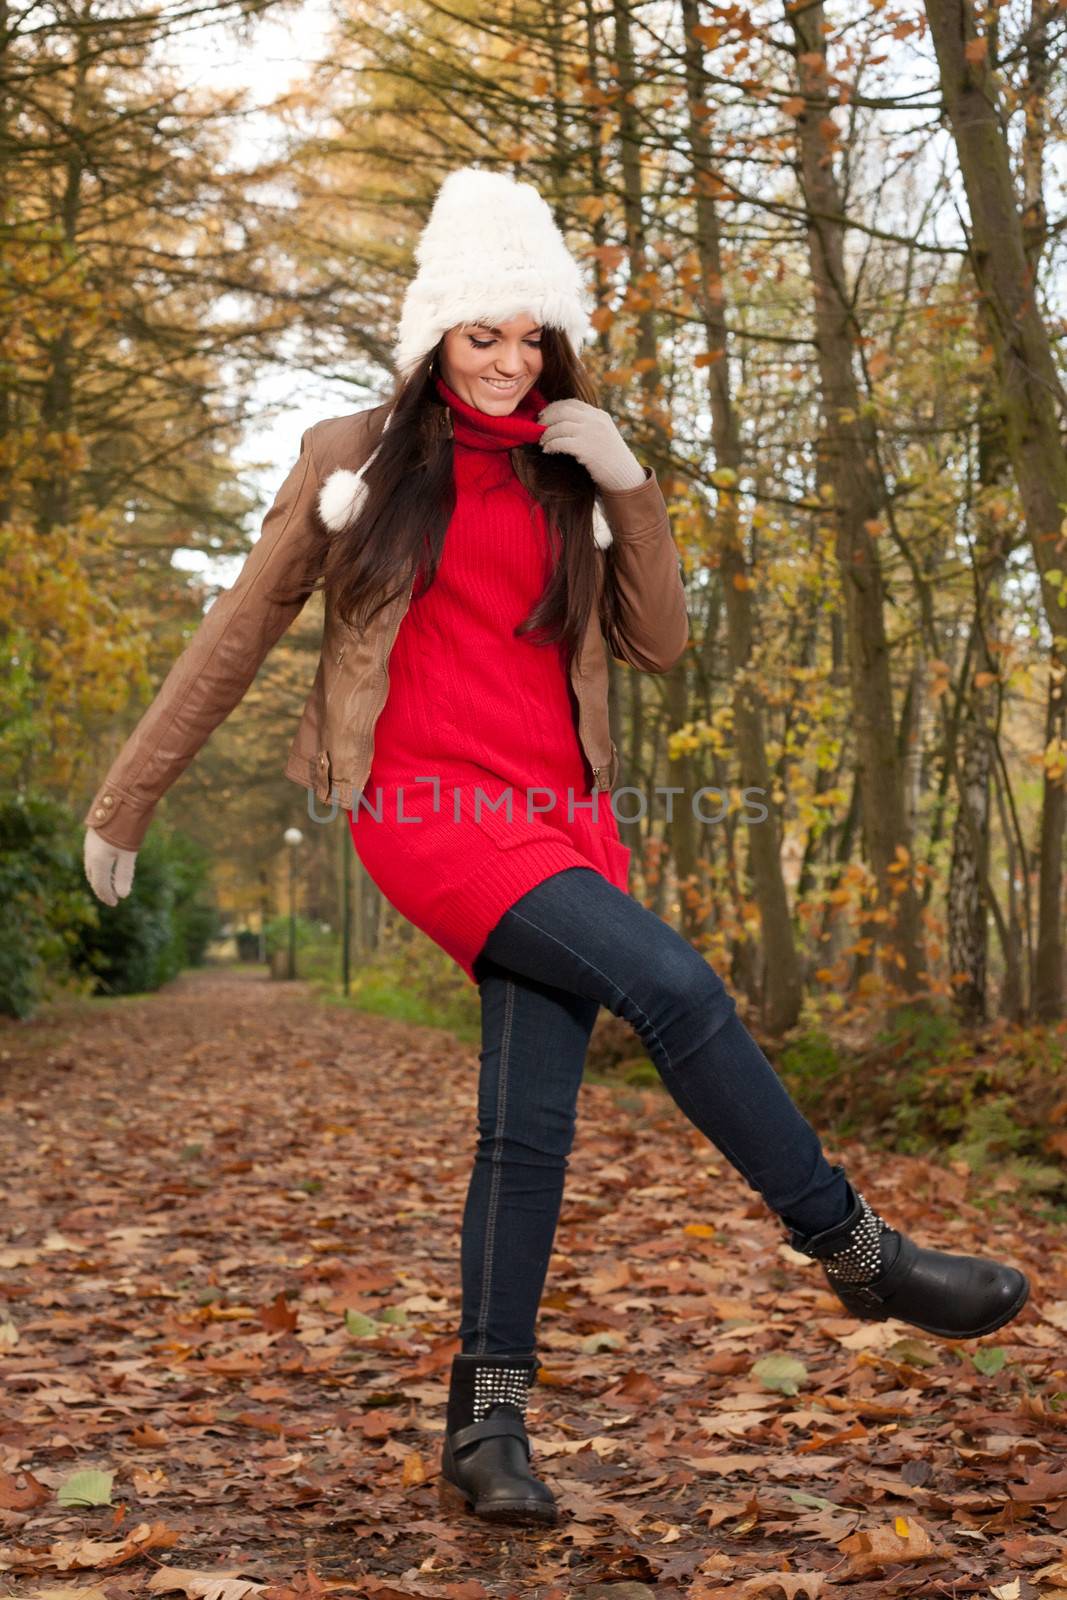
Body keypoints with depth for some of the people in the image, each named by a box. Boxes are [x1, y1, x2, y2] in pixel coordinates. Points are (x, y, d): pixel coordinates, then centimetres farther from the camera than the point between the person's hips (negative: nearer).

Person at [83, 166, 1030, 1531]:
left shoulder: (564, 479, 14)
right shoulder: (357, 459, 5)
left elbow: (659, 643, 9)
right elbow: (239, 635, 8)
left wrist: (627, 483, -2)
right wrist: (127, 797, 9)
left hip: (558, 813, 4)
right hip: (427, 804, -4)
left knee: (530, 1126, -3)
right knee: (673, 986, -22)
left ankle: (485, 1425, 7)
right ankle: (857, 1253, -7)